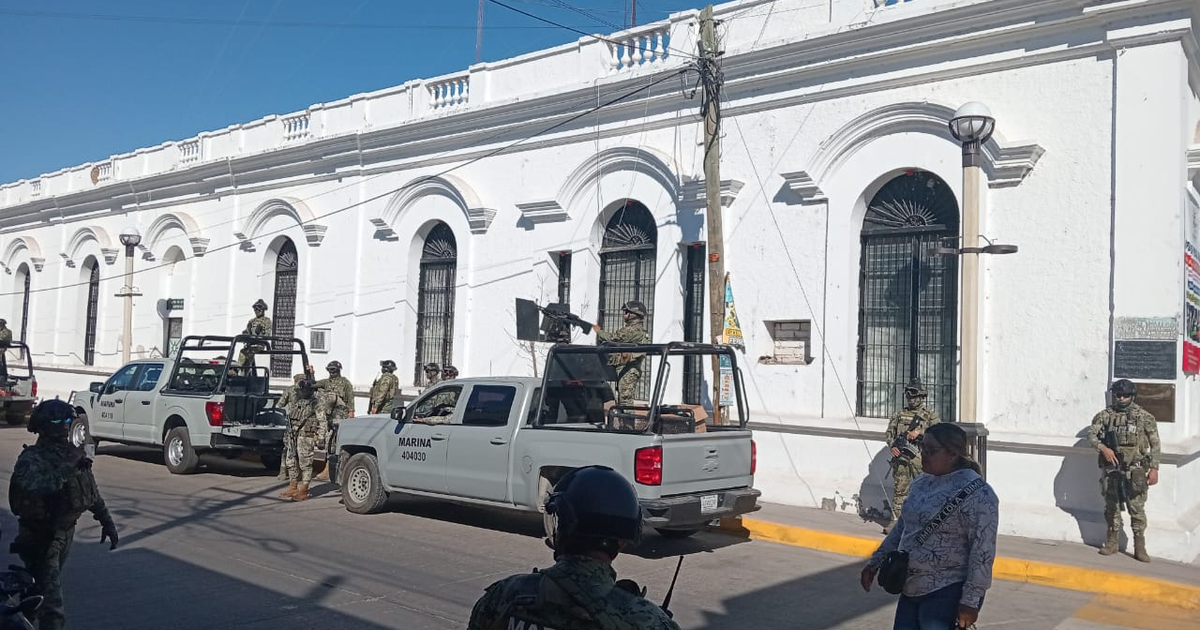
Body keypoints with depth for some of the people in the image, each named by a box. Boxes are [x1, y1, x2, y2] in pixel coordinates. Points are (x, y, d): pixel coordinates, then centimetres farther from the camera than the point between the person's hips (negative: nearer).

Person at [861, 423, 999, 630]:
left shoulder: (976, 493, -15)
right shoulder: (921, 483, 11)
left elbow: (983, 551, -18)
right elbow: (901, 528, 21)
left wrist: (970, 602, -20)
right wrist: (875, 562, 19)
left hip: (947, 595, -8)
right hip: (912, 591, 8)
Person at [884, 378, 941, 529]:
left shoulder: (930, 414, 7)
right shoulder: (898, 415, 16)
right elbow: (889, 433, 13)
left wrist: (919, 432, -17)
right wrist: (893, 446, -6)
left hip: (920, 456, -2)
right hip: (901, 455, 3)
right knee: (900, 489, 3)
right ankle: (896, 520, 7)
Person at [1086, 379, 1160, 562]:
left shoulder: (1144, 417, -1)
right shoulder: (1105, 415, 3)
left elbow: (1155, 444, 1)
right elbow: (1091, 434, -1)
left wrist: (1154, 468, -5)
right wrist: (1103, 448, -19)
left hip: (1135, 470, -2)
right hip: (1111, 467, 3)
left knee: (1136, 507, -4)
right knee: (1111, 506, 10)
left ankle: (1139, 546, 3)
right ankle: (1112, 542, 21)